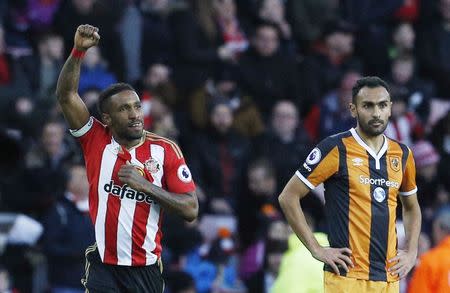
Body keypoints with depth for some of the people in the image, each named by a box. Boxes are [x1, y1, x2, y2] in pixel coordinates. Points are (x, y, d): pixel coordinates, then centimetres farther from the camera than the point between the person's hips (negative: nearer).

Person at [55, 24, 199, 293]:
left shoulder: (165, 150, 0)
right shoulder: (97, 141, 1)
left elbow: (191, 209, -4)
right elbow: (66, 95, -9)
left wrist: (145, 185, -13)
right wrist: (78, 50, -21)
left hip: (146, 268, 1)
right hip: (103, 268, -1)